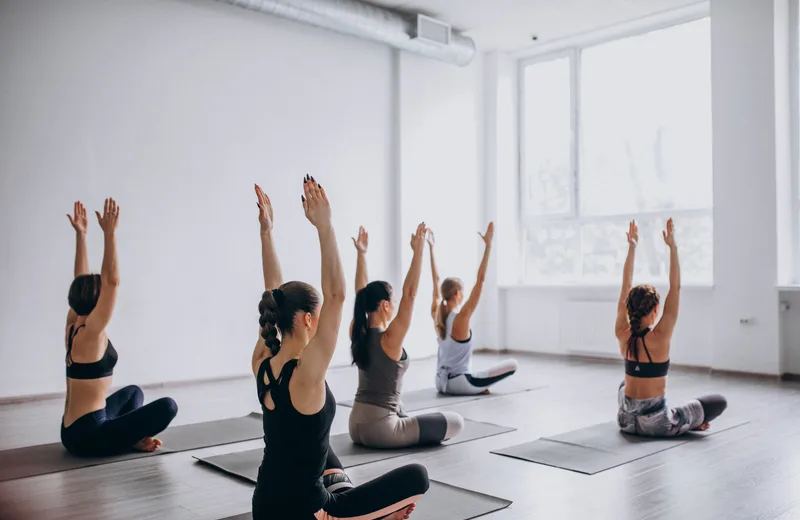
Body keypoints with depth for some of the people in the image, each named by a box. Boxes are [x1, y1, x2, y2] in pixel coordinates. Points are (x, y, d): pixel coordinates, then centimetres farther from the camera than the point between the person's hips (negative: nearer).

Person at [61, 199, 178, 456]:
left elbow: (81, 280, 10)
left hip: (73, 430, 10)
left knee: (133, 392, 32)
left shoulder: (73, 324, 5)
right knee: (167, 406, -15)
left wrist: (81, 234, 10)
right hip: (87, 436, -10)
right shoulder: (90, 332, -19)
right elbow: (112, 281, -25)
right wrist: (109, 233, -25)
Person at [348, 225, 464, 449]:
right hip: (380, 429, -9)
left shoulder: (357, 334, -1)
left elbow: (361, 291, 9)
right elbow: (409, 294, -23)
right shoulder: (389, 339, -19)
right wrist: (418, 251, -25)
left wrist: (362, 254, 8)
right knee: (456, 422, 1)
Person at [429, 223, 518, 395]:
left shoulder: (437, 314, -2)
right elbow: (480, 280, -24)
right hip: (458, 384, -8)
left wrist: (431, 247, 9)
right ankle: (477, 388, -1)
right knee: (512, 364, -5)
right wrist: (488, 245, -24)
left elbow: (436, 280, 6)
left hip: (441, 382, 8)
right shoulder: (461, 318, -21)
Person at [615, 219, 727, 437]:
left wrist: (631, 247, -1)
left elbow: (626, 286, -1)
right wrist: (672, 247, -16)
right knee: (719, 401, 12)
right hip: (657, 424, -4)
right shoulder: (659, 337, -20)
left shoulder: (622, 334, -8)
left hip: (626, 420, 4)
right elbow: (675, 287, -16)